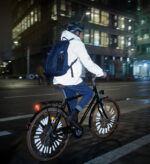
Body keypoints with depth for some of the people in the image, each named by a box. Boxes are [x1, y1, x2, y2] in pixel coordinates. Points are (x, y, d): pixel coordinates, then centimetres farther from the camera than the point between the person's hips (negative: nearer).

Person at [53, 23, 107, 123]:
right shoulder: (77, 43, -6)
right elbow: (88, 63, -11)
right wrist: (101, 73, 0)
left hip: (60, 80, 9)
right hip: (71, 80, -8)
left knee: (71, 102, 19)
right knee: (89, 93, 10)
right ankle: (76, 111, -7)